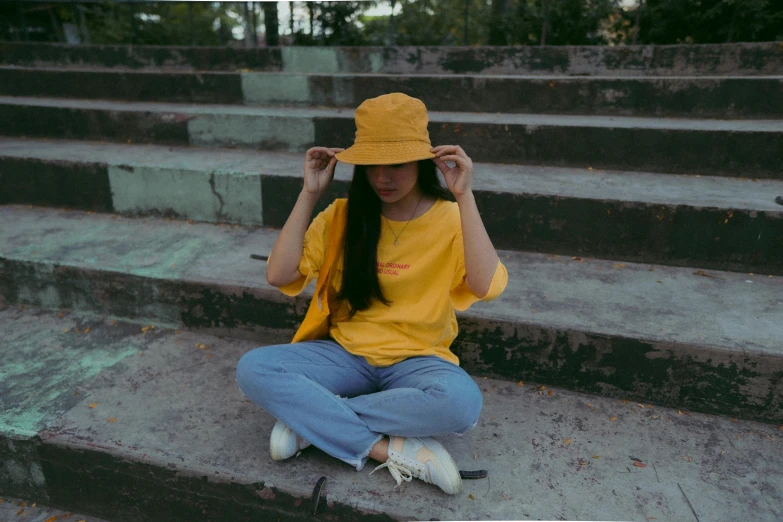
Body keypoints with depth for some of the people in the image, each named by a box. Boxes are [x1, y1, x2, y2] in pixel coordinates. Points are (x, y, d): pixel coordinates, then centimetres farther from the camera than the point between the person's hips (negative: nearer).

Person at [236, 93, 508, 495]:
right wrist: (310, 193, -9)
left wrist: (464, 196, -23)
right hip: (345, 354, 2)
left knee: (462, 402, -35)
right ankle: (392, 450, -21)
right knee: (252, 369, -22)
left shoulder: (450, 218, -5)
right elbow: (278, 275, -8)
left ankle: (311, 418, -17)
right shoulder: (344, 215, 2)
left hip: (416, 360, -1)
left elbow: (487, 287, -23)